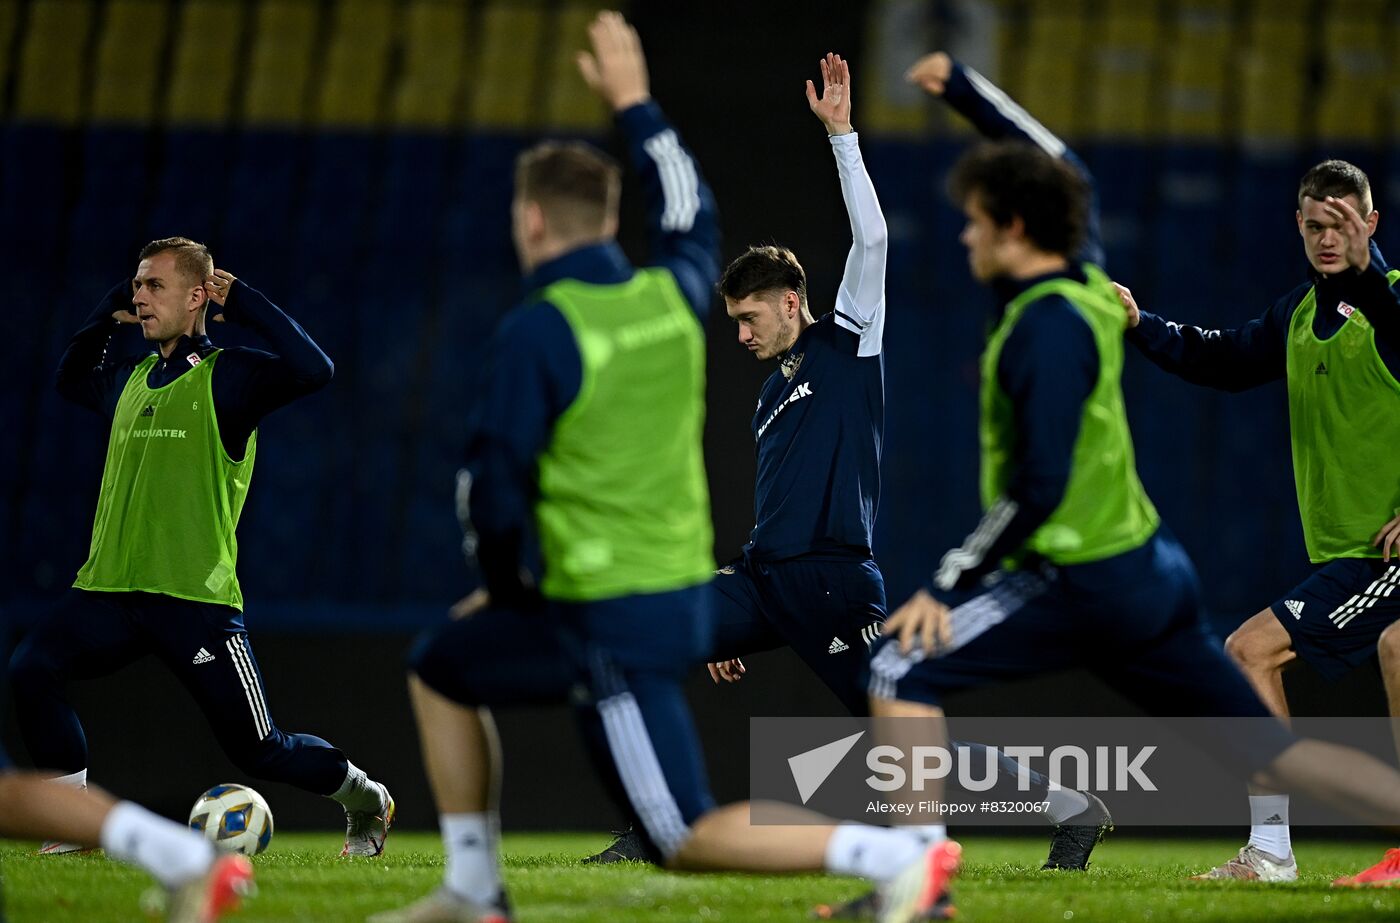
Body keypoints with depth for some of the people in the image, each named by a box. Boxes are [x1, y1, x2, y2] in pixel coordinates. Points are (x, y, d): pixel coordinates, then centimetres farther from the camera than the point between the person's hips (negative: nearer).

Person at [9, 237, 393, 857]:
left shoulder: (227, 376, -3)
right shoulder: (129, 377, 16)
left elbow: (312, 370, -20)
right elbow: (70, 378, 38)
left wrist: (242, 302, -12)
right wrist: (110, 311, 21)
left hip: (195, 598, -5)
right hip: (110, 590, 5)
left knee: (257, 750, 0)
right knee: (31, 668, -22)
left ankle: (365, 799, 29)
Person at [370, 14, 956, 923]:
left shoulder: (537, 333, -16)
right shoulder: (671, 295, 4)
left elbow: (495, 484, -14)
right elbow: (692, 214, 27)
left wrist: (503, 589, 4)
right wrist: (636, 105, 36)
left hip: (610, 623, -8)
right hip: (685, 595, 8)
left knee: (689, 836, -4)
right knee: (442, 669, 24)